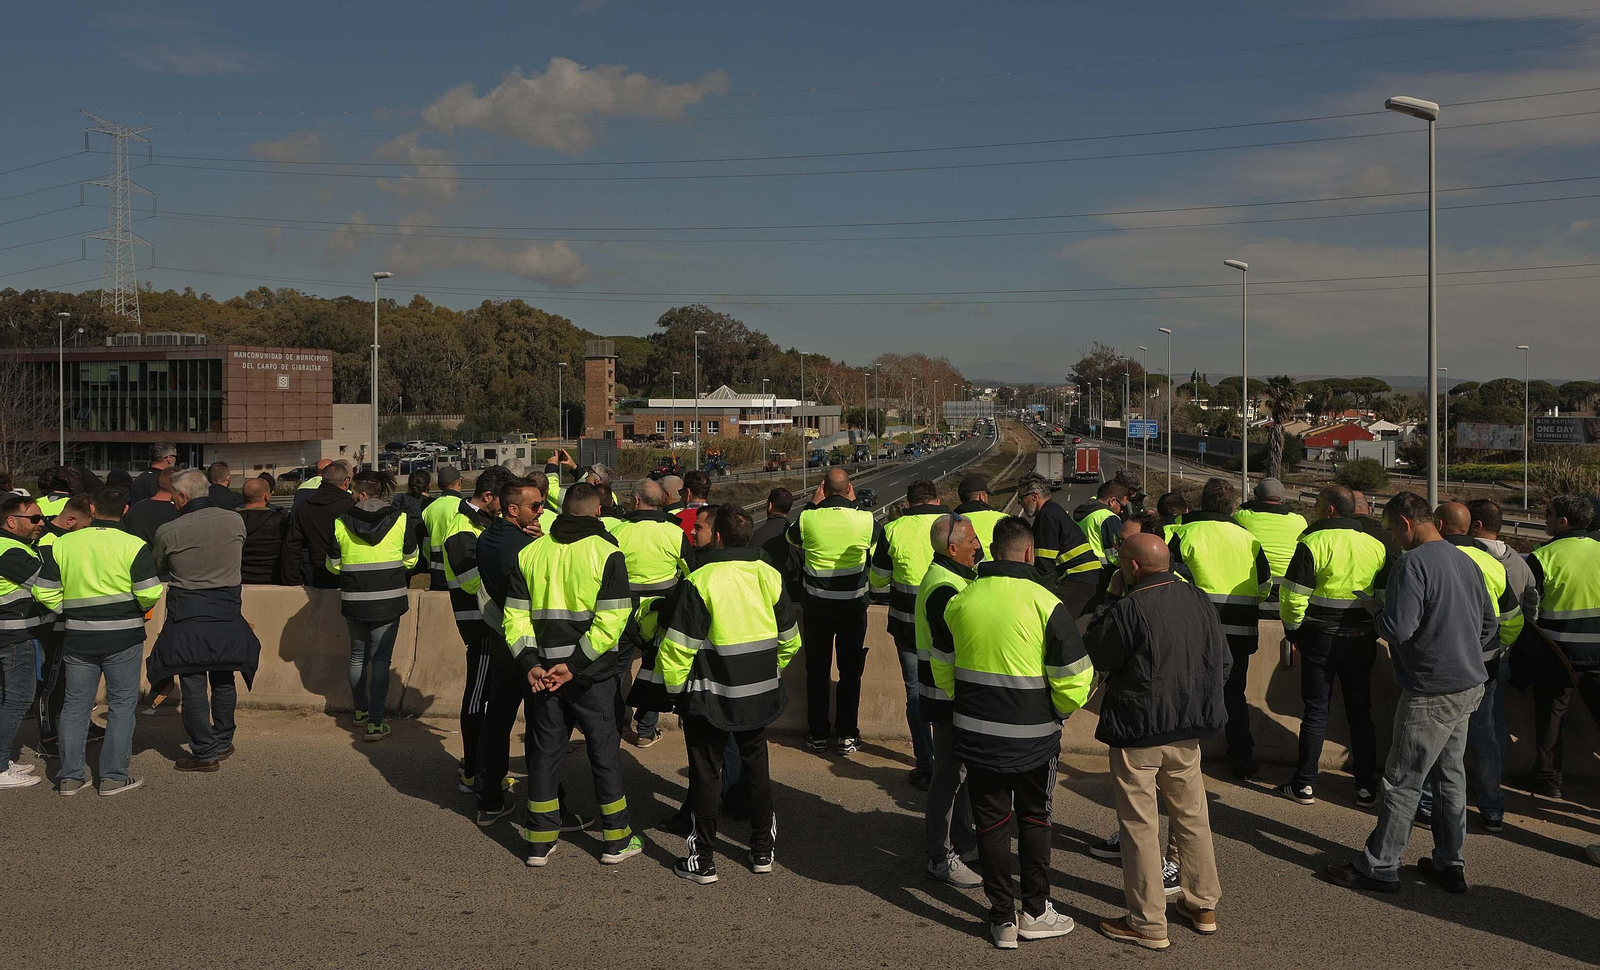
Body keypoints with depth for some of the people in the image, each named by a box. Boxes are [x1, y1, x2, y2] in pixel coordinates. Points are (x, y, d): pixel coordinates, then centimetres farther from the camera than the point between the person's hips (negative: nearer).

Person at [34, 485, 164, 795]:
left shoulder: (63, 543, 1)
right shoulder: (134, 545, -9)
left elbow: (43, 591, 1)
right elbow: (150, 593, -14)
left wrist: (70, 611, 15)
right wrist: (139, 609, 7)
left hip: (78, 639, 3)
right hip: (124, 637, -3)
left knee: (75, 705, 12)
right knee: (122, 704, 6)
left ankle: (69, 776, 17)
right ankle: (114, 776, 6)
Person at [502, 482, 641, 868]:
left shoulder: (530, 553, 6)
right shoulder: (606, 554, -8)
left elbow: (515, 615, 3)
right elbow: (610, 620, -17)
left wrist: (530, 663, -3)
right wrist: (575, 664, -15)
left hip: (543, 673, 4)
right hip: (592, 676, -4)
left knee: (545, 751, 13)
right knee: (604, 751, 8)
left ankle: (540, 842, 18)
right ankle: (616, 839, 17)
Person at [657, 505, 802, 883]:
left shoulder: (701, 580, -17)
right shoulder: (770, 576, -1)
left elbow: (677, 646, -18)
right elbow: (790, 638, 8)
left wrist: (675, 686, -3)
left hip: (710, 696, -5)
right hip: (759, 695, 5)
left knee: (706, 774, 7)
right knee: (756, 767, 18)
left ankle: (704, 860, 14)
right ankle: (762, 851, 27)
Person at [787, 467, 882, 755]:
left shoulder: (808, 518, -12)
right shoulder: (864, 520, -12)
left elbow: (792, 538, 11)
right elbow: (879, 537, 11)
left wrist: (812, 504, 12)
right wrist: (853, 503, 14)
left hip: (816, 604, 1)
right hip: (853, 604, 0)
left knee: (817, 669, 12)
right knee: (850, 670, 11)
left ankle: (817, 734, 18)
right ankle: (847, 735, 14)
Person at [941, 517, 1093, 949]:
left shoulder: (960, 602, -3)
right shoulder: (1045, 604, -15)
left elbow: (943, 672, 7)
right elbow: (1073, 680, -13)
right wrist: (1060, 711, 7)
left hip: (974, 735, 3)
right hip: (1033, 739, -3)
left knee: (991, 823, 14)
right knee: (1034, 820, 17)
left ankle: (1002, 919, 21)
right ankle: (1035, 913, 25)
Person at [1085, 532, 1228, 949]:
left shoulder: (1129, 610, -21)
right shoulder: (1200, 599, 0)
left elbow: (1096, 656, -6)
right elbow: (1224, 660, 9)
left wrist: (1111, 600, -3)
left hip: (1137, 732, -6)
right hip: (1188, 730, 7)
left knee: (1140, 825, 4)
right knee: (1192, 816, 19)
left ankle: (1148, 924, 12)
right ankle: (1203, 905, 33)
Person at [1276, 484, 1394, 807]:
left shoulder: (1312, 542, -10)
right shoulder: (1377, 546, 6)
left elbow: (1293, 595, -12)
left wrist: (1293, 629, 1)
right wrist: (1375, 630, 17)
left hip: (1321, 637, -4)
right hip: (1362, 640, 4)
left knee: (1316, 710, 3)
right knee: (1361, 712, 11)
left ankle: (1305, 785, 8)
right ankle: (1367, 788, 15)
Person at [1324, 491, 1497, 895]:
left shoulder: (1413, 564, -18)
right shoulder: (1466, 562, 9)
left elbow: (1397, 628, -24)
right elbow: (1490, 624, 17)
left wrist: (1373, 607, -6)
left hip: (1432, 692, -9)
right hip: (1469, 685, 9)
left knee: (1403, 782, 0)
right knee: (1450, 775, 17)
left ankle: (1379, 867, 8)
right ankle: (1450, 865, 25)